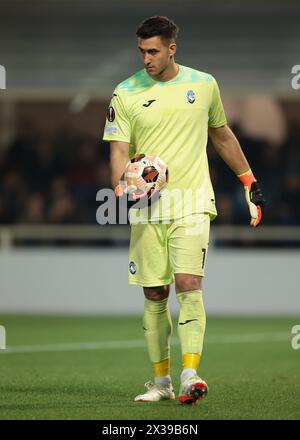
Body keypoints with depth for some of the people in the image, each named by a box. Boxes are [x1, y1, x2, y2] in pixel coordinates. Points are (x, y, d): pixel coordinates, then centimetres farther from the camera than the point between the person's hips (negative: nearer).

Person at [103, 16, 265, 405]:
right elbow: (119, 149, -2)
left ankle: (190, 376, -20)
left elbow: (222, 135, 19)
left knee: (189, 285, -17)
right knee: (154, 295, 4)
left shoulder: (203, 84, 4)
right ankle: (161, 382, 14)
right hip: (147, 208, 1)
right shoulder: (126, 94, 1)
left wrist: (250, 182, 23)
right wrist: (122, 188, -22)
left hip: (192, 203, -1)